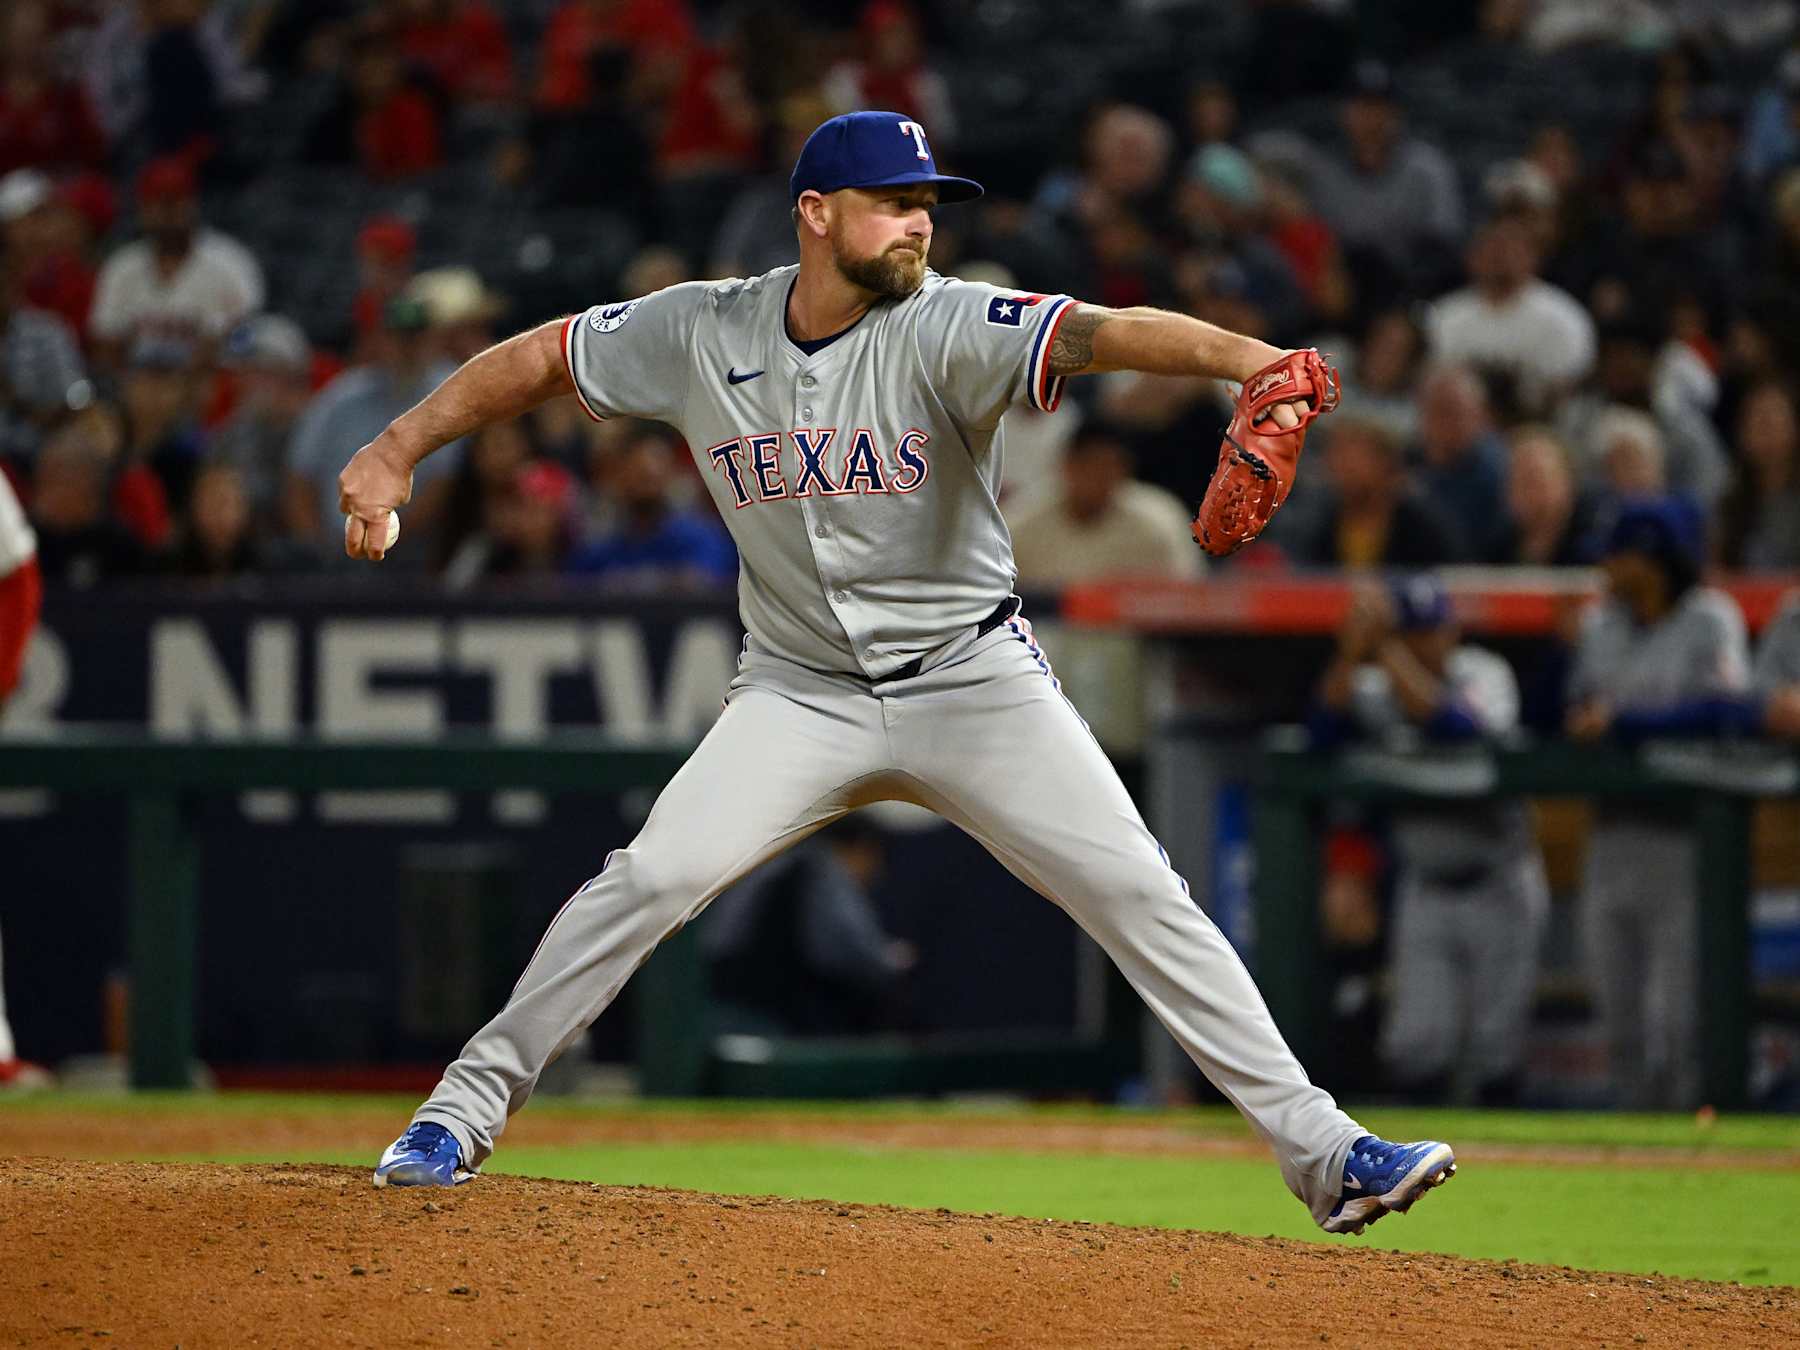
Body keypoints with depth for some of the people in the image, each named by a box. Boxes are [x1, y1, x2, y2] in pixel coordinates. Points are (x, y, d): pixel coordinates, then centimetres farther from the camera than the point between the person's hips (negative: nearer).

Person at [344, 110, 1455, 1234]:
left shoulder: (945, 327, -16)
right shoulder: (700, 333, -6)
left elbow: (1097, 334, -34)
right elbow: (544, 358, 8)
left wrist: (1250, 361, -51)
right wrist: (396, 453, 3)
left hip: (973, 679, -1)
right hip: (800, 696, 1)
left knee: (1138, 892, -10)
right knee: (652, 879, -16)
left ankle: (1320, 1149, -5)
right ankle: (466, 1110, -1)